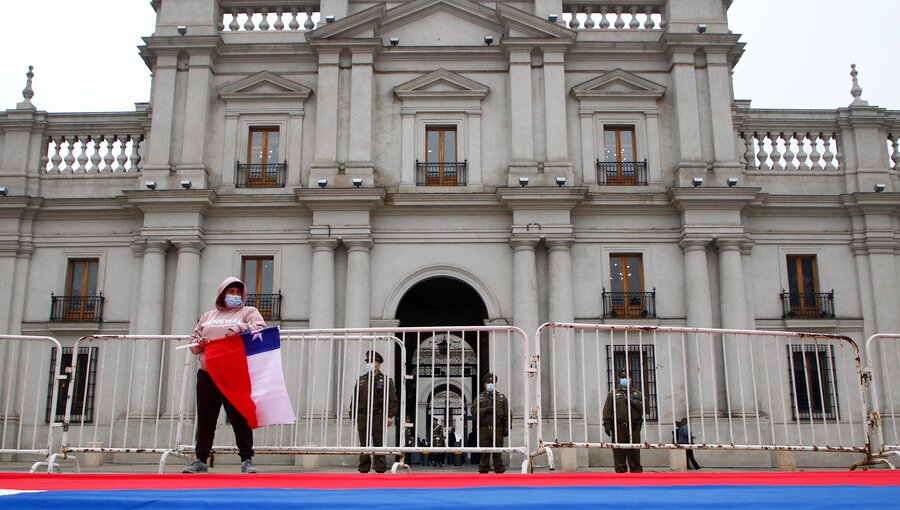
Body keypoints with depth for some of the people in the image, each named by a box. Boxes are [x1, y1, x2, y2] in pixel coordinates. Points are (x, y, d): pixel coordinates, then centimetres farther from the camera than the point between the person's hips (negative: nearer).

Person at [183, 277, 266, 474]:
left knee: (240, 418, -4)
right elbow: (193, 340, 23)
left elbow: (261, 330, -6)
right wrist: (199, 344, 0)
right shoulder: (208, 316, 22)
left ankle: (246, 460, 1)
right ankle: (201, 460, 15)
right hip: (207, 374, 4)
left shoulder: (248, 312, 11)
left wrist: (240, 328, -21)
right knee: (205, 419, 7)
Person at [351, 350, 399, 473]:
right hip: (362, 417, 4)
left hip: (378, 417, -3)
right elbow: (355, 399, 14)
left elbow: (393, 401, -2)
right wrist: (353, 416, 8)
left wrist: (390, 416, -10)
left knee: (379, 444, -1)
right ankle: (363, 469, 12)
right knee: (364, 445, 6)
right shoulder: (361, 380, 14)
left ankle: (380, 469, 4)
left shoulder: (386, 381, 3)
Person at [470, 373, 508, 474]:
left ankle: (499, 471, 5)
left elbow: (507, 413, 6)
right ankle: (483, 471, 8)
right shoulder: (480, 398, 13)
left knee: (498, 452, 0)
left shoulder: (502, 398, 13)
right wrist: (486, 410, -11)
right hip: (484, 429, 0)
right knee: (484, 452, 2)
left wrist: (507, 427, -4)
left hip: (498, 429, 0)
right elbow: (474, 411, 1)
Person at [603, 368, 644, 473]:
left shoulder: (637, 393, 18)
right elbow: (607, 409, 2)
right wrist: (607, 424, -7)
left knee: (634, 453, 2)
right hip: (618, 428, -1)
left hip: (634, 428, 2)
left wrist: (633, 402, -10)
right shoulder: (613, 393, 10)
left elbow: (643, 406, 5)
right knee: (619, 453, -1)